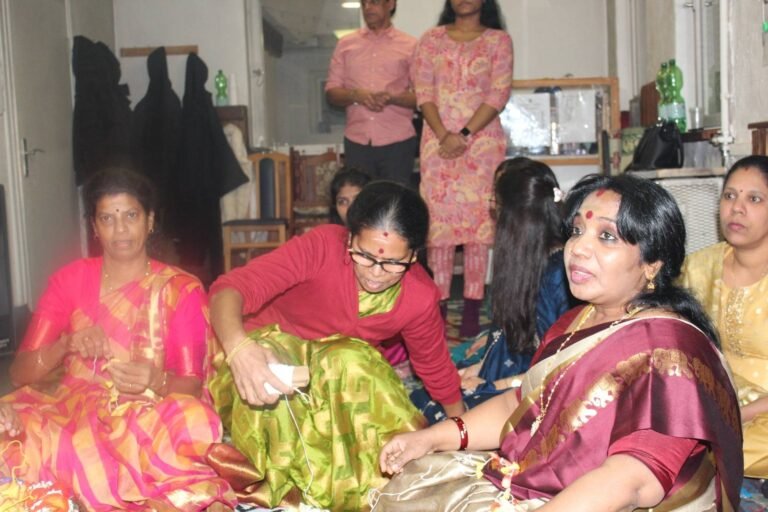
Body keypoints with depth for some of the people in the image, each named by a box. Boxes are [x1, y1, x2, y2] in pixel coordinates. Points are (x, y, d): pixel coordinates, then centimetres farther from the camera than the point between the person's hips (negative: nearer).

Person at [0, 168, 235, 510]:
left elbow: (192, 385, -6)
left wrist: (156, 381, -29)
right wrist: (66, 345, -20)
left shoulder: (181, 290, 1)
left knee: (193, 422, -35)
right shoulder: (69, 279, 7)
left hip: (147, 416, -2)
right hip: (71, 409, 2)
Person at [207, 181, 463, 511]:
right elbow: (230, 288, -40)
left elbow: (438, 370, -1)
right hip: (271, 349, -2)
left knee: (350, 364, -32)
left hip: (343, 367, 2)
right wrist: (239, 347, -61)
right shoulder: (323, 245, -31)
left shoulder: (421, 298, -19)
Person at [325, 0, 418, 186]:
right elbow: (331, 92, 9)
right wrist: (355, 95, -12)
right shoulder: (346, 44, 13)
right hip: (356, 143, 2)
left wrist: (392, 98, -18)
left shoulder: (410, 45, 6)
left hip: (397, 143, -2)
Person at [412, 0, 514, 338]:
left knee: (478, 220, -3)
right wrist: (443, 134, -11)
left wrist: (465, 134, -13)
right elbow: (423, 91, 3)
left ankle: (471, 310, 0)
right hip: (438, 140, 1)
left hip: (482, 139, -1)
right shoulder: (431, 39, 13)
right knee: (438, 219, -2)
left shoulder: (498, 40, 8)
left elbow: (499, 93, -3)